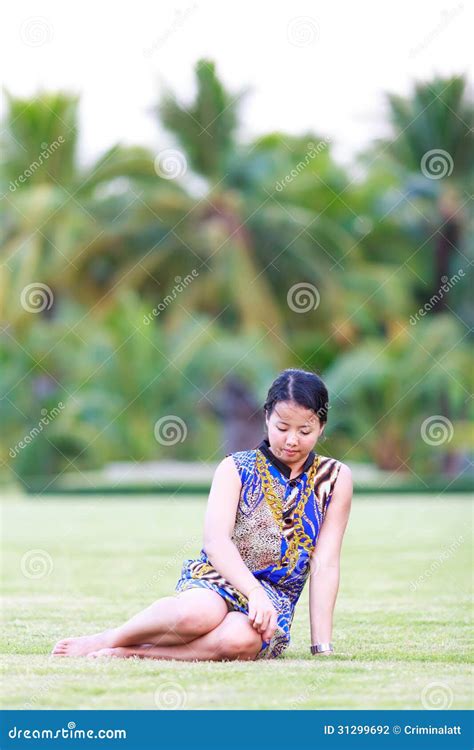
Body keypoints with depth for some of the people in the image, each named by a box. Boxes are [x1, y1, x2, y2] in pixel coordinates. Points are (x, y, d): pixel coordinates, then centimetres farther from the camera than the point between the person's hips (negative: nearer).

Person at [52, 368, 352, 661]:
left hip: (274, 602, 1)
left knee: (241, 639, -39)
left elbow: (325, 564, 0)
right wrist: (255, 592, -29)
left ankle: (127, 651, -27)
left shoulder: (335, 479, 5)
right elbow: (216, 541, -12)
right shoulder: (236, 468, 3)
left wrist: (322, 645, -9)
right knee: (196, 614, -41)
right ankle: (111, 637, -13)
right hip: (213, 582, -1)